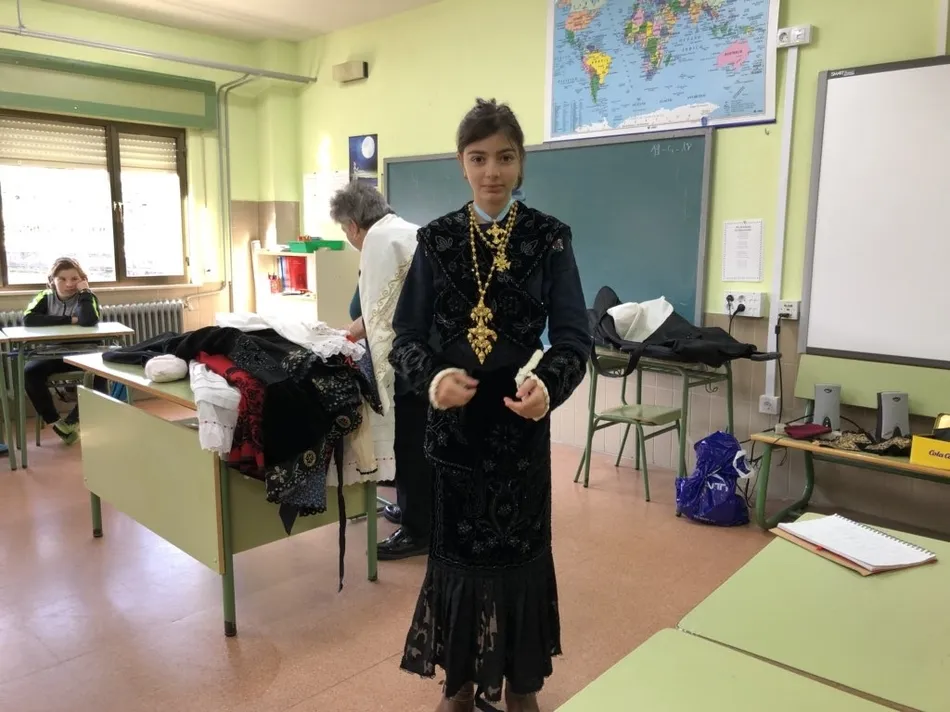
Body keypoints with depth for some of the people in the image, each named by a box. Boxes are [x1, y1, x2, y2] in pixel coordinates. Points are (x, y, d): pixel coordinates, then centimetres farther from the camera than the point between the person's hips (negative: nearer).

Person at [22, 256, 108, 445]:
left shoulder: (87, 297, -8)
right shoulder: (45, 297, -3)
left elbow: (88, 321, -31)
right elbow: (28, 319, -25)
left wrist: (84, 291, -22)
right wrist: (69, 320, -26)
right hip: (53, 353, 1)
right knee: (29, 372, -26)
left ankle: (72, 420, -14)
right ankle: (54, 422, -11)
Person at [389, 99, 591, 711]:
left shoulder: (549, 238, -3)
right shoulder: (437, 240, 1)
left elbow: (574, 335, -9)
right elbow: (408, 333, -3)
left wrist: (548, 384, -30)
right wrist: (433, 377, -24)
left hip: (520, 416, -1)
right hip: (454, 418, 1)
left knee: (520, 544, 10)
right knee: (456, 543, 11)